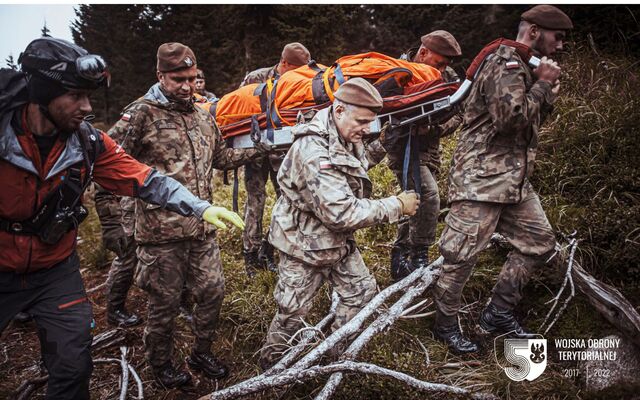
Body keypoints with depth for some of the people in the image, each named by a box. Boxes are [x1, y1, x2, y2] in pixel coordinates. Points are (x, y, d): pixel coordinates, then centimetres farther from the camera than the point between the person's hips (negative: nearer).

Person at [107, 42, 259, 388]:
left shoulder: (202, 115, 11)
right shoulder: (142, 113, -10)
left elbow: (220, 157, 21)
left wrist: (255, 150, 12)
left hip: (202, 228, 6)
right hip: (162, 231, -6)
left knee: (212, 292, 14)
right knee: (165, 302, 9)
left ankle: (201, 353, 38)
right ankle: (161, 363, 33)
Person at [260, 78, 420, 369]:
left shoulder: (347, 139, -1)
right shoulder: (315, 152, -32)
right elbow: (342, 213, -34)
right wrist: (397, 206, -27)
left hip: (338, 240, 9)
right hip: (306, 244, -8)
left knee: (362, 290, 12)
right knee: (292, 311, 7)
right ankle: (271, 365, 32)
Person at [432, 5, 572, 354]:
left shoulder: (523, 66, 19)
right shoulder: (506, 63, -12)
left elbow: (532, 121, 23)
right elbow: (510, 118, -24)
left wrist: (548, 91, 7)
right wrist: (543, 85, -11)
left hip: (514, 178, 11)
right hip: (481, 177, -10)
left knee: (540, 242, 13)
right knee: (462, 254, -4)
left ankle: (499, 314, 23)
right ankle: (446, 325, 13)